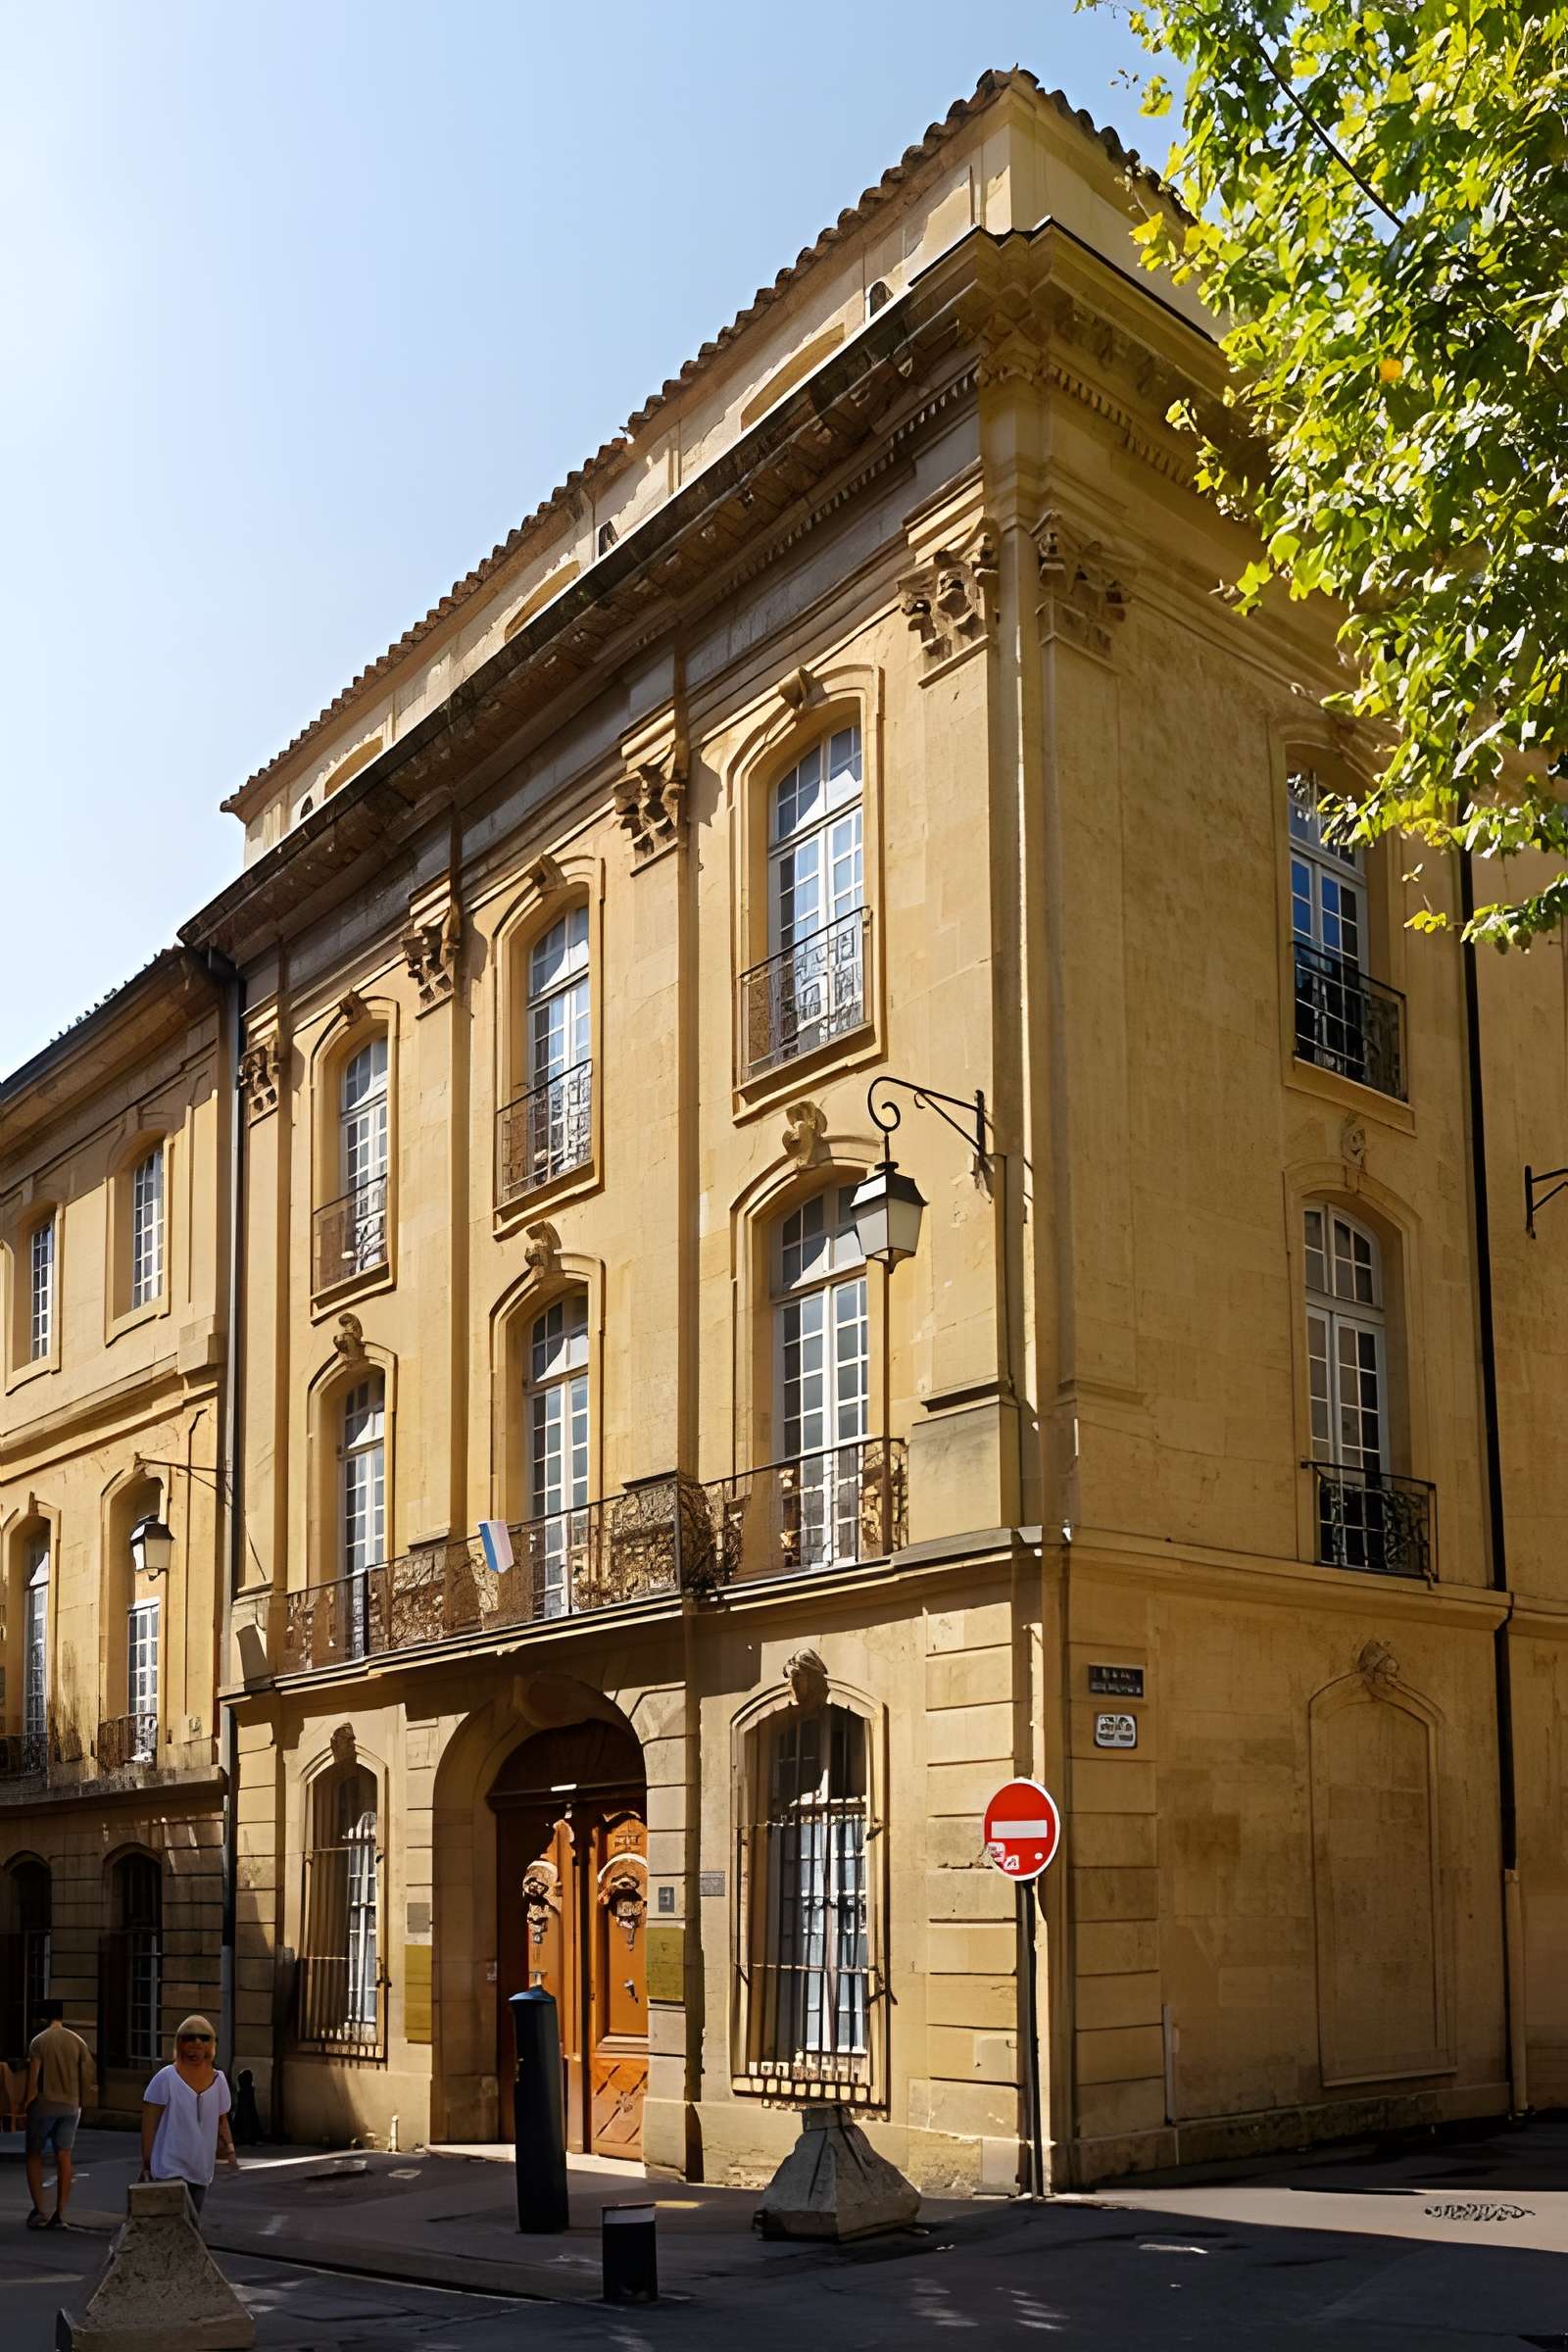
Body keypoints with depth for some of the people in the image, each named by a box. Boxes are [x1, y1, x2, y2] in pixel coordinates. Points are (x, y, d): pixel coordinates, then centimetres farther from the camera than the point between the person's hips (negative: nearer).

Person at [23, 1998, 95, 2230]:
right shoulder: (77, 2041, 5)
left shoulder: (39, 2041, -7)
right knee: (63, 2158, 5)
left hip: (44, 2105, -4)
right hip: (70, 2107, 4)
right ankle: (60, 2214, 3)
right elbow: (87, 2075, 4)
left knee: (34, 2156, 8)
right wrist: (82, 2104, 11)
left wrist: (28, 2104, -4)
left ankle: (39, 2210, -1)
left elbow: (33, 2078, -12)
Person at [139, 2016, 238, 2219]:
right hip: (170, 2170, -6)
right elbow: (149, 2124, -7)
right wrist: (146, 2165, -8)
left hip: (202, 2172, 6)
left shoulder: (218, 2081, 6)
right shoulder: (166, 2078, -9)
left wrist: (229, 2149, 2)